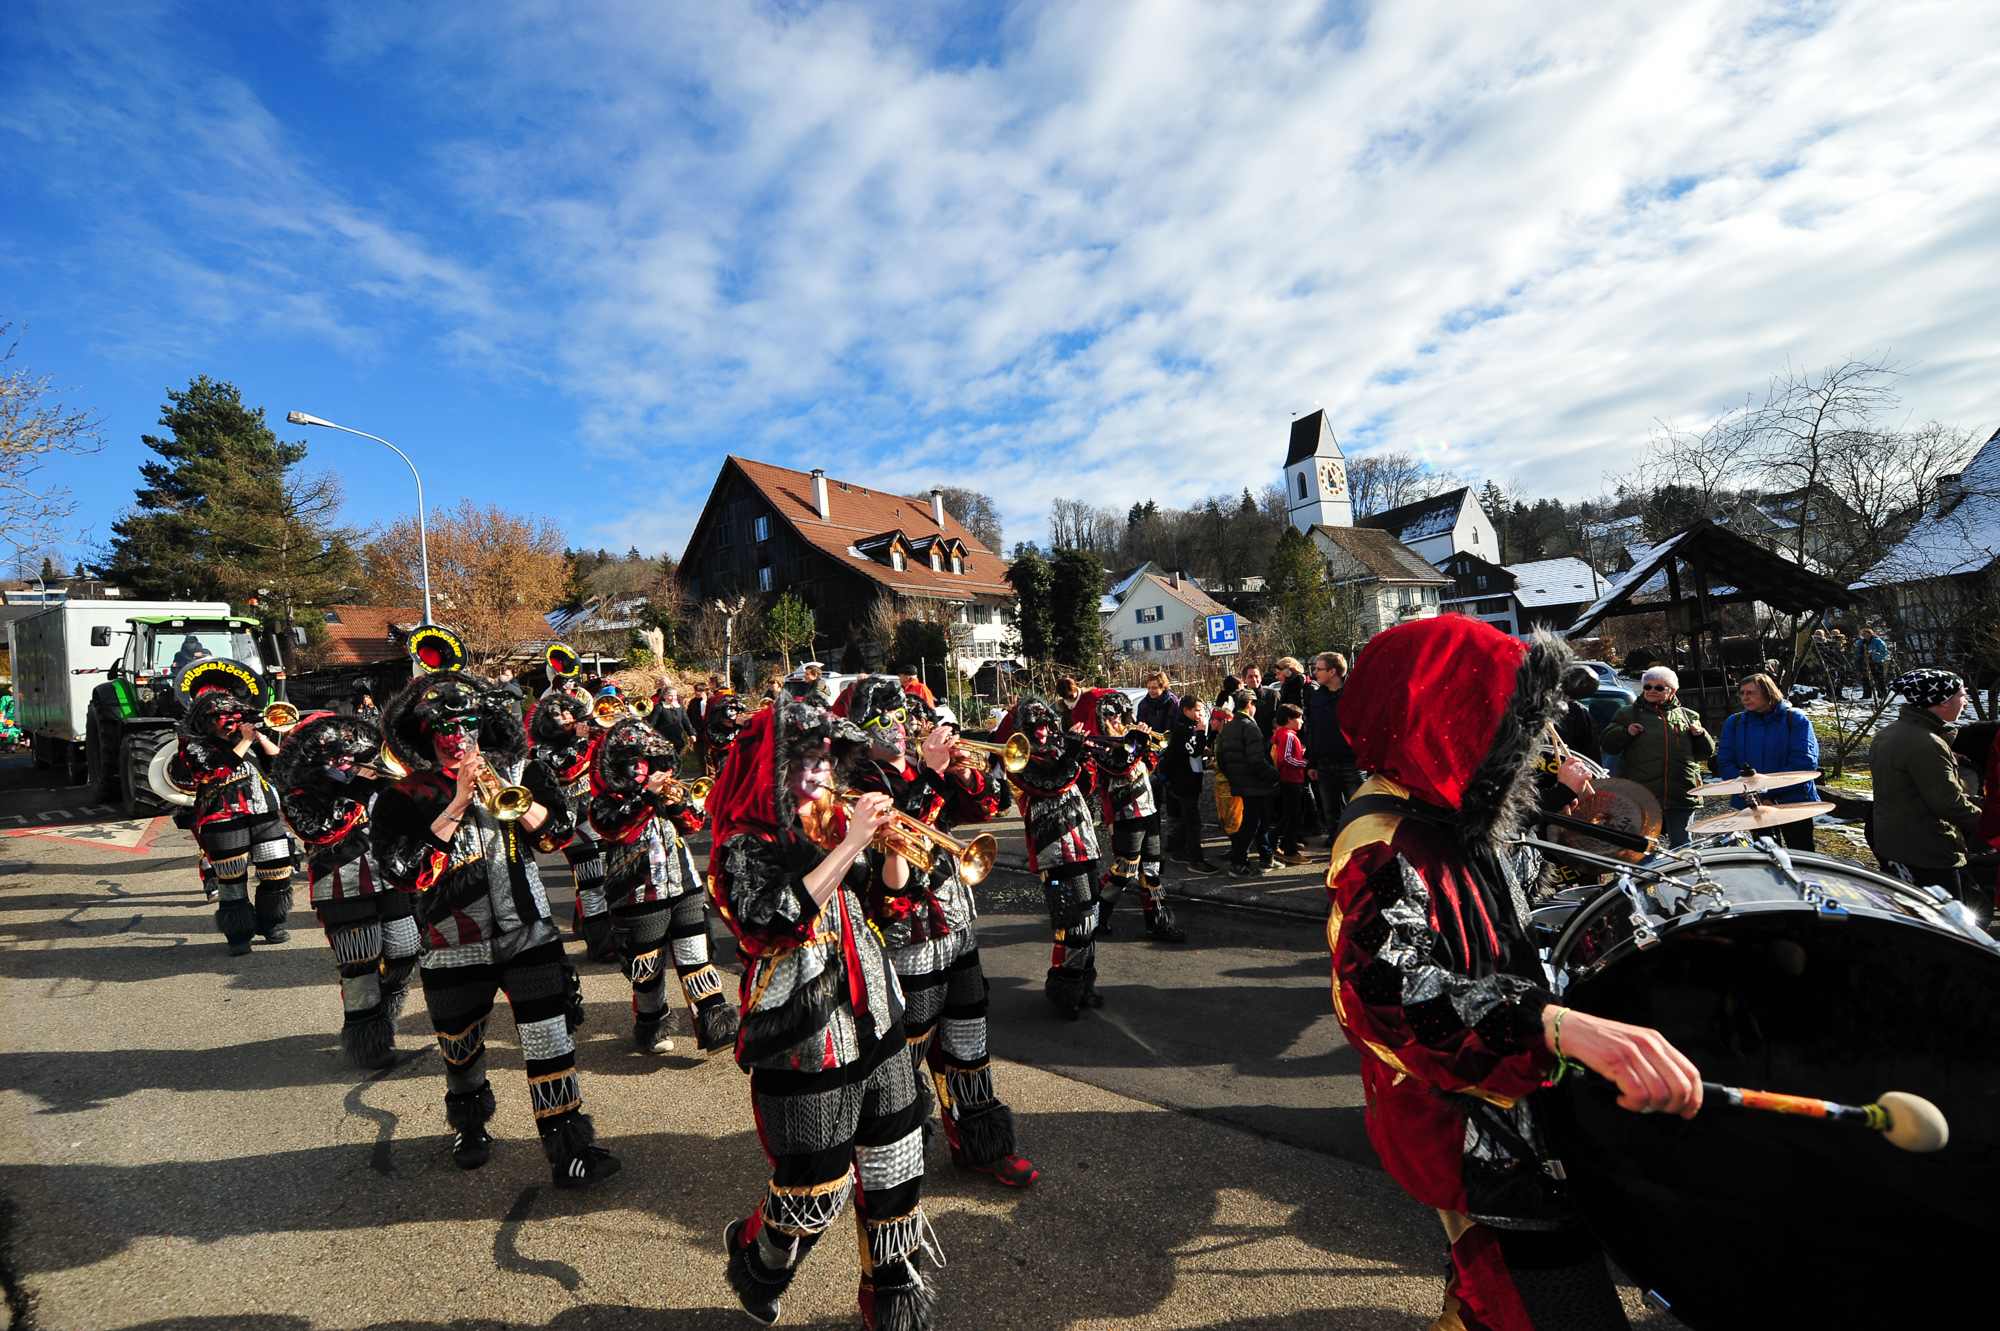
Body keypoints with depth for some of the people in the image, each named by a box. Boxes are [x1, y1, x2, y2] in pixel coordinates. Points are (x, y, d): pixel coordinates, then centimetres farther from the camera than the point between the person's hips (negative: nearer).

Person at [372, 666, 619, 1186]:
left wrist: (506, 793, -17)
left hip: (529, 934, 0)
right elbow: (406, 871, -18)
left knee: (550, 1042, -4)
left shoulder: (516, 771, 1)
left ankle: (571, 1149, 6)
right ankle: (469, 1126, 49)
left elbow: (559, 829, -4)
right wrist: (457, 804, -20)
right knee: (461, 1052, 20)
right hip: (456, 946, 0)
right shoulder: (404, 798, -6)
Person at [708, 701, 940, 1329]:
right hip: (805, 1039, -6)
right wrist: (850, 845, -31)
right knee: (816, 1193, 9)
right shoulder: (745, 845, -13)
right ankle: (754, 1255, 41)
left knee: (894, 1169, 15)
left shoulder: (829, 826, 6)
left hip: (872, 1023, 6)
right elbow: (776, 923, -31)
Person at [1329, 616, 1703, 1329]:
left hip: (1501, 1097, 10)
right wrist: (1558, 1025, -63)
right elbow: (1385, 988, -52)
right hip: (1457, 1122, -10)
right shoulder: (1384, 847, -33)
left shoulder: (1445, 811, 0)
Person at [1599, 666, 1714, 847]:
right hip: (1641, 796, -2)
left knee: (1681, 846, 8)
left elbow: (1706, 753, 19)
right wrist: (1625, 732, -13)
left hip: (1681, 794, 2)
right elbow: (1607, 744, 5)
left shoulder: (1687, 716, 16)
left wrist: (1700, 735, -1)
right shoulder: (1628, 713, 10)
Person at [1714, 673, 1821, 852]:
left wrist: (1764, 790, -19)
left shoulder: (1795, 720, -5)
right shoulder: (1734, 723, 3)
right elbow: (1725, 764, -1)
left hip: (1794, 804, -2)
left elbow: (1805, 763, -15)